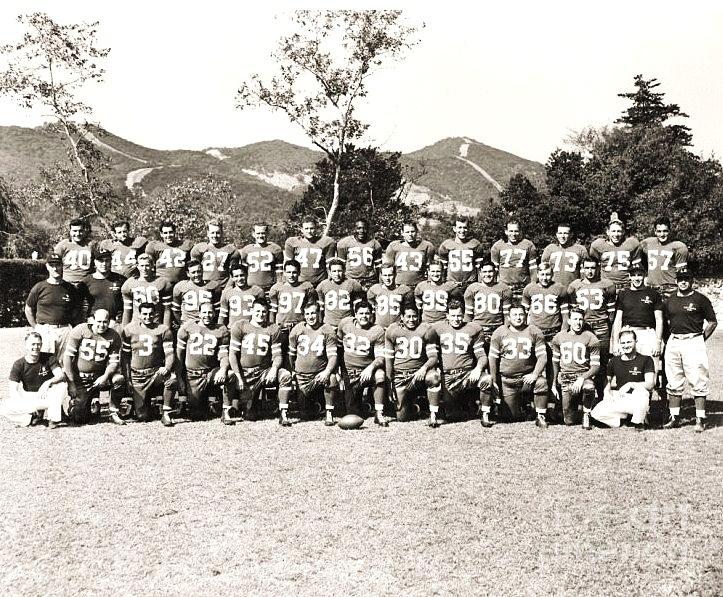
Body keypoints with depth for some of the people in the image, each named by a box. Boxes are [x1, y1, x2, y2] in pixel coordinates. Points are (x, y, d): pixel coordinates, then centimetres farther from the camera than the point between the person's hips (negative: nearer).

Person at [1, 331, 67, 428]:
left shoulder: (49, 358, -5)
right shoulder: (18, 365, -6)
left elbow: (61, 375, -17)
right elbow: (13, 391, -11)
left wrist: (48, 383, -39)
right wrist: (26, 404, -28)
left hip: (47, 395, 0)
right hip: (28, 397, 0)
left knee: (61, 386, -32)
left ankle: (54, 419, -22)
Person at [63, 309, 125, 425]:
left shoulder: (113, 336, -4)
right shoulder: (80, 331, -9)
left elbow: (114, 361, -2)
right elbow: (68, 356, -8)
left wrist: (105, 376, -23)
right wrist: (71, 383, -12)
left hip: (100, 376, 2)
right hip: (80, 379, -2)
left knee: (119, 379, -30)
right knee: (78, 418, -9)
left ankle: (114, 413, -10)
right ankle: (92, 402, 26)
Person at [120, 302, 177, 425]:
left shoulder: (163, 330, 2)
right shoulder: (128, 330, 5)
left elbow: (169, 353, -1)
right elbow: (125, 356, 10)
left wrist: (167, 367, -22)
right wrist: (127, 378, 4)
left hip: (157, 372, 0)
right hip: (137, 376, 1)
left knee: (172, 380, -37)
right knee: (142, 417, -6)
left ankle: (166, 414, -19)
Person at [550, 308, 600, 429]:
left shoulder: (591, 338, -3)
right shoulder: (559, 338, 7)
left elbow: (596, 365, -5)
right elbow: (555, 362, 17)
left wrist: (582, 378, -21)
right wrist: (554, 384, 14)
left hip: (584, 375, -2)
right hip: (565, 377, 2)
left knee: (589, 387, -41)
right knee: (569, 421, -3)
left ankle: (586, 416, -13)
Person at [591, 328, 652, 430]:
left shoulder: (645, 360, 1)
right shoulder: (614, 361, 12)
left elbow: (650, 384, -9)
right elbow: (608, 382, 19)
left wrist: (630, 385, -20)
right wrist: (607, 393, -2)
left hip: (636, 400, -2)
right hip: (617, 399, 3)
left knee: (641, 391, -39)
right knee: (596, 413, -24)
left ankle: (638, 422, -13)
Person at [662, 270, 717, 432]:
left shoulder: (700, 300, 0)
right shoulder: (670, 301, 13)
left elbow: (712, 322, 3)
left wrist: (701, 339, -3)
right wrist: (672, 338, 11)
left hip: (693, 341, -5)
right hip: (673, 343, 5)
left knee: (697, 382, -5)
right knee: (673, 383, 8)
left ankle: (700, 419, -2)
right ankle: (674, 417, 15)